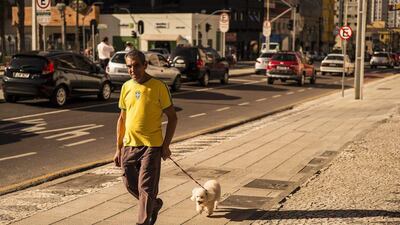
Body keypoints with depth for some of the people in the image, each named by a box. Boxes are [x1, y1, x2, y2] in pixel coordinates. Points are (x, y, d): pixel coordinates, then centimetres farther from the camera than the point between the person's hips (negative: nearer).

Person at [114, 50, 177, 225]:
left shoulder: (158, 87, -9)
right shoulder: (126, 87, 6)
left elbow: (172, 117, -4)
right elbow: (122, 118, 13)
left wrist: (166, 145, -10)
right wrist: (119, 148, 11)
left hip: (151, 146, -5)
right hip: (129, 145, 5)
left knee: (146, 188, -4)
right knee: (130, 185, 14)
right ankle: (154, 204, 39)